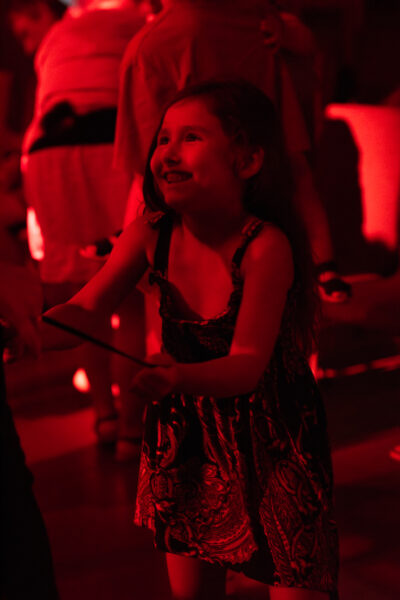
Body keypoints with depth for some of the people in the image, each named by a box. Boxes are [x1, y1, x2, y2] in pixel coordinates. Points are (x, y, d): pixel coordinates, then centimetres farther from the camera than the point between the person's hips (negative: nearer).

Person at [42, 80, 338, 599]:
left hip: (273, 436, -4)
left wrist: (178, 377, -47)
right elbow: (86, 312, -8)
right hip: (186, 432, 5)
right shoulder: (151, 233, -11)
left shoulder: (265, 246, -26)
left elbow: (248, 364, -28)